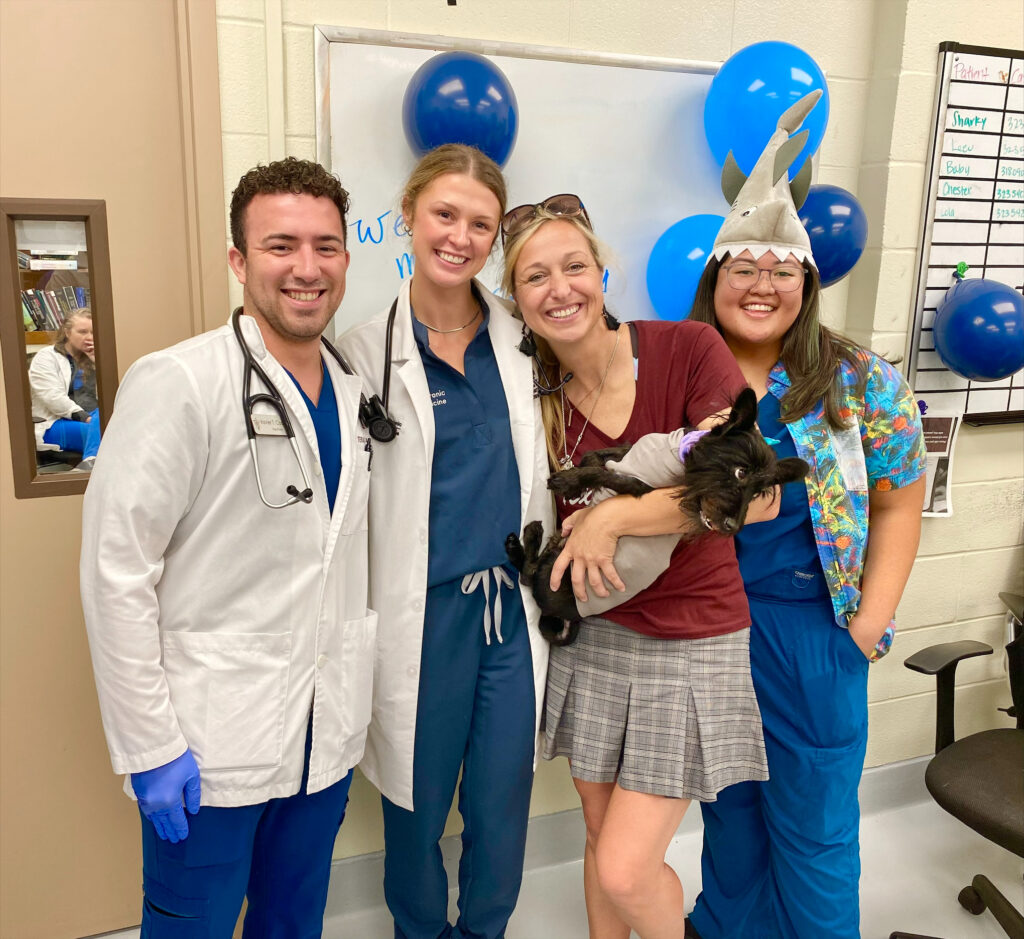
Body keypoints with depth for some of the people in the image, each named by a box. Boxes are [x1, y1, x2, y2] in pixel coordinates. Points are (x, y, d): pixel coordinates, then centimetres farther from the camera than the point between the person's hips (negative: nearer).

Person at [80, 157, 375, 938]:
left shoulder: (352, 392, 5)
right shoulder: (178, 384, -15)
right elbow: (116, 570, -15)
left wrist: (351, 711, 11)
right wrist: (150, 745, -14)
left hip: (325, 741, 6)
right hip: (209, 752, -5)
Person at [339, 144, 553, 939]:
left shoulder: (518, 339, 4)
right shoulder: (367, 350, -6)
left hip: (514, 609, 3)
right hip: (423, 615, -2)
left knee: (502, 804, 16)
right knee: (417, 805, 15)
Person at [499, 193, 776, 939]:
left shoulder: (689, 349, -15)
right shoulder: (537, 394, -2)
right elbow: (552, 524, 6)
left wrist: (613, 515, -23)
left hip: (689, 645, -4)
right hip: (592, 637, 4)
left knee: (625, 870, -1)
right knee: (601, 840, 18)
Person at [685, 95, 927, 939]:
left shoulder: (860, 383, -7)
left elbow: (898, 503, -1)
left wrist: (869, 625, -5)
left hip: (812, 637, -2)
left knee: (814, 830, 12)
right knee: (728, 814, 22)